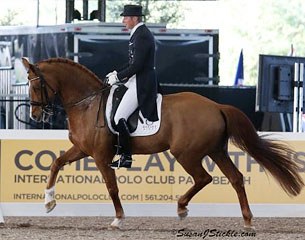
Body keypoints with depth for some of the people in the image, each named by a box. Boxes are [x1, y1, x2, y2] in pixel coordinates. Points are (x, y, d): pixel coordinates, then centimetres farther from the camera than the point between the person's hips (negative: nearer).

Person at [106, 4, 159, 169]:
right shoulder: (138, 33, 15)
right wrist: (118, 74, 11)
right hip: (138, 80, 11)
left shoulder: (141, 36, -17)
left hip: (141, 83, -11)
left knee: (119, 118, -14)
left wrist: (118, 77, -14)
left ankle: (126, 157, -11)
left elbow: (137, 66, -22)